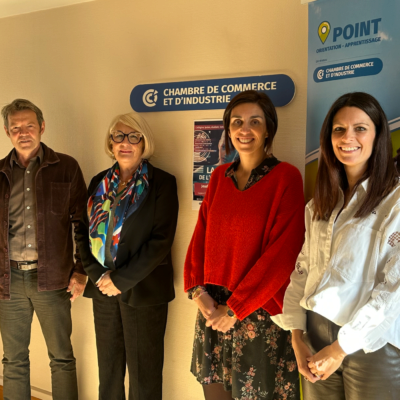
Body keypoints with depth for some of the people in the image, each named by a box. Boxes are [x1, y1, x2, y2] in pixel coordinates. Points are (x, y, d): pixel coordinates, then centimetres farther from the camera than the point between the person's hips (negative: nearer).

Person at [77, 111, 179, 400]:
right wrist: (99, 275, -8)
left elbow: (161, 240, -14)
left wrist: (121, 280, -15)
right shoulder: (99, 182, 9)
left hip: (144, 290, -4)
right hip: (103, 289, 5)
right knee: (108, 365, 16)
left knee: (143, 371, 7)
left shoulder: (162, 183, -6)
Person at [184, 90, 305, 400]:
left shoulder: (286, 177, -9)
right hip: (212, 308, 5)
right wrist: (198, 290, -7)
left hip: (260, 314, -4)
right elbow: (201, 235, 7)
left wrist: (236, 308, -13)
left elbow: (282, 252, -15)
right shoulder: (220, 177, 7)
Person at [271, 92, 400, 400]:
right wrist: (297, 337, -1)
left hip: (372, 346, -5)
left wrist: (341, 349, -13)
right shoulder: (320, 204, 8)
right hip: (316, 337, 5)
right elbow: (302, 270, 7)